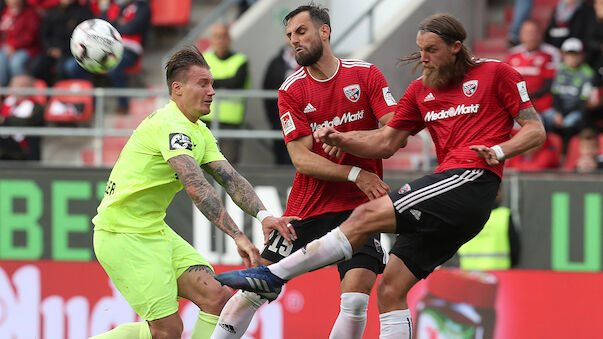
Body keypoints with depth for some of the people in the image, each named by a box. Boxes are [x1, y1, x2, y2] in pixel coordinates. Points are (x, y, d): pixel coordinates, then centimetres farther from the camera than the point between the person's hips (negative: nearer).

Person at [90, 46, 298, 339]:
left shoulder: (199, 132, 13)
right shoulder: (171, 125, -20)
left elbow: (229, 178, 5)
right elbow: (196, 187, -31)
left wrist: (263, 216, -13)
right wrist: (238, 237, -38)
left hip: (154, 230, 10)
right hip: (123, 235, -10)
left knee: (219, 300, -2)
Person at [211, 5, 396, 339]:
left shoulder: (366, 74, 0)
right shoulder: (291, 90, 0)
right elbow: (301, 159, -9)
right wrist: (355, 174, -21)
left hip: (358, 206, -1)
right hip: (306, 207, 1)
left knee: (356, 300, -18)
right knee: (254, 291, -1)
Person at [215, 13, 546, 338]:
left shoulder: (496, 73, 4)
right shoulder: (420, 90, 21)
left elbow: (535, 130, 4)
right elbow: (386, 142, 20)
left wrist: (498, 150, -14)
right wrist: (341, 139, 3)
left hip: (472, 180, -8)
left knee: (367, 215, -18)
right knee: (390, 288, -2)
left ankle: (273, 275, -16)